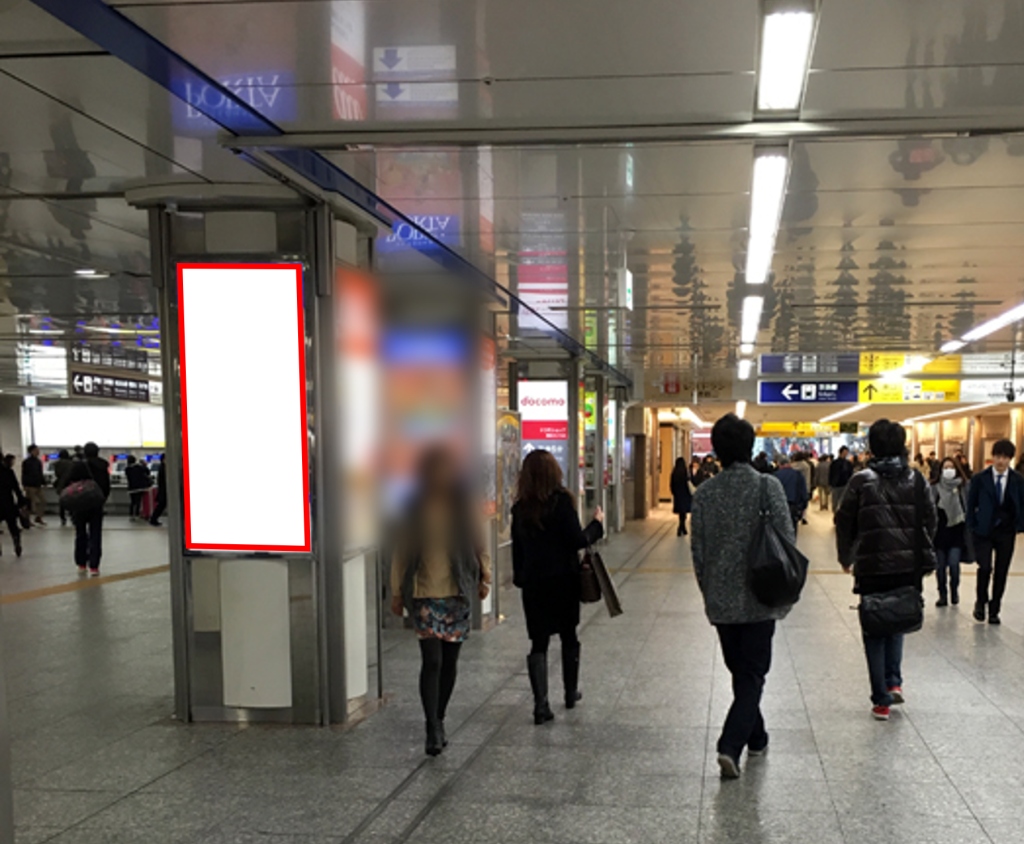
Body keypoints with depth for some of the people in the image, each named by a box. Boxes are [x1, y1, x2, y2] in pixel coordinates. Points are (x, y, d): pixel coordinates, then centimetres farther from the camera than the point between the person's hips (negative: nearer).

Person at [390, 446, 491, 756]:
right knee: (431, 660, -11)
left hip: (457, 594, 2)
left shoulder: (463, 508, 2)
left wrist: (485, 578, -2)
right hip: (424, 594, -2)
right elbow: (401, 553, 6)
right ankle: (433, 730, -6)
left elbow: (479, 546, 10)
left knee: (449, 660, 8)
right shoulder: (415, 510, -1)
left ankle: (439, 720, 25)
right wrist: (396, 593, 6)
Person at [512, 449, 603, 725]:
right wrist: (596, 524, 1)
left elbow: (517, 546, 7)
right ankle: (571, 693, 30)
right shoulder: (561, 500, -13)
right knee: (569, 636, 16)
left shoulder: (520, 506, 1)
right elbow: (576, 540, -14)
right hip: (562, 579, -3)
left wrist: (520, 576, 16)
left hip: (532, 582, 3)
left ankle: (541, 705, -4)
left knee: (538, 641, 5)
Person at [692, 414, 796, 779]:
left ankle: (756, 738, 32)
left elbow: (698, 551, 4)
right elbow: (787, 542, -8)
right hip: (759, 598, -3)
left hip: (722, 601, 3)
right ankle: (731, 745, -11)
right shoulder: (768, 486, -9)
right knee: (752, 674, 3)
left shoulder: (704, 494, -1)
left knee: (741, 673, 19)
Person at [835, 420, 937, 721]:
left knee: (874, 631, 7)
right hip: (908, 566, 2)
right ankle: (894, 682, 10)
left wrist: (846, 557, 13)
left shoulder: (862, 481, -6)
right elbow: (930, 520, 6)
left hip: (872, 566, -2)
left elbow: (845, 522, -2)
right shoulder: (915, 480, 2)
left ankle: (881, 700, 7)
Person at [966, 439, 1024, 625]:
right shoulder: (980, 479, -2)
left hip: (1006, 533, 2)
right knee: (985, 568, -14)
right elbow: (971, 505, 3)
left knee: (1001, 572, 4)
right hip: (983, 532, -2)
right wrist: (973, 527, -2)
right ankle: (981, 602, 9)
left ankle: (994, 610, 16)